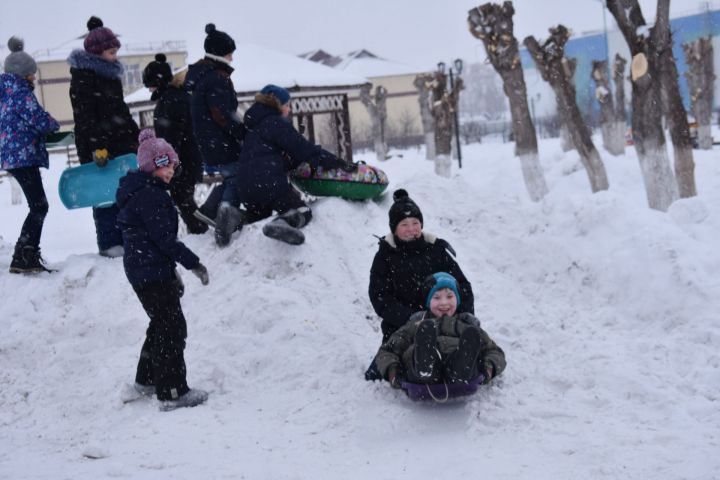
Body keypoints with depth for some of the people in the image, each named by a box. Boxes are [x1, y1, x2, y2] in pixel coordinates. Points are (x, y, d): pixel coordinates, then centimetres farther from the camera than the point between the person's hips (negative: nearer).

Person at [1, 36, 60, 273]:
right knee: (39, 206, -9)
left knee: (38, 206, 14)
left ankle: (29, 257, 17)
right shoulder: (20, 91, -11)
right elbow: (40, 120, -15)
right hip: (23, 156, -10)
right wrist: (55, 125, 7)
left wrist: (46, 130, 12)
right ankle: (22, 258, -12)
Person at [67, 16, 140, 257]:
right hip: (98, 147, -9)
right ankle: (109, 244, 1)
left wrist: (136, 136, 24)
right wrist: (97, 146, -26)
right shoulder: (83, 77, -10)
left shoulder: (110, 73, 17)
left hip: (121, 142, 9)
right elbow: (85, 115, -19)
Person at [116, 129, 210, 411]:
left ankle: (146, 380, 34)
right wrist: (193, 263, -16)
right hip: (153, 272, -11)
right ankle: (172, 392, -5)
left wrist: (172, 272, 22)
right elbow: (164, 237, -23)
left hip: (142, 270, 11)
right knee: (173, 328, -6)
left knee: (162, 325, 22)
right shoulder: (149, 195, -18)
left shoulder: (141, 192, 15)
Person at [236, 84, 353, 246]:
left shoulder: (254, 126, 24)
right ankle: (281, 223, -40)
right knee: (302, 212, -10)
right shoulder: (276, 123, -4)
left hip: (246, 188, 9)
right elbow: (304, 149, -9)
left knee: (258, 215, 32)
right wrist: (339, 163, -6)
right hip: (270, 184, -9)